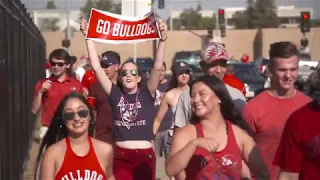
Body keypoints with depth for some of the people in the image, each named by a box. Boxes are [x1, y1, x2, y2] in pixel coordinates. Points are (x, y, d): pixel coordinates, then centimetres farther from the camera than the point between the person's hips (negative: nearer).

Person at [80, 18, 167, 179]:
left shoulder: (147, 94, 0)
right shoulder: (115, 94, 3)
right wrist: (88, 37, -5)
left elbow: (157, 67, -12)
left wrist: (162, 39, -24)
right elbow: (96, 67, 0)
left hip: (145, 155, -1)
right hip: (120, 156, 1)